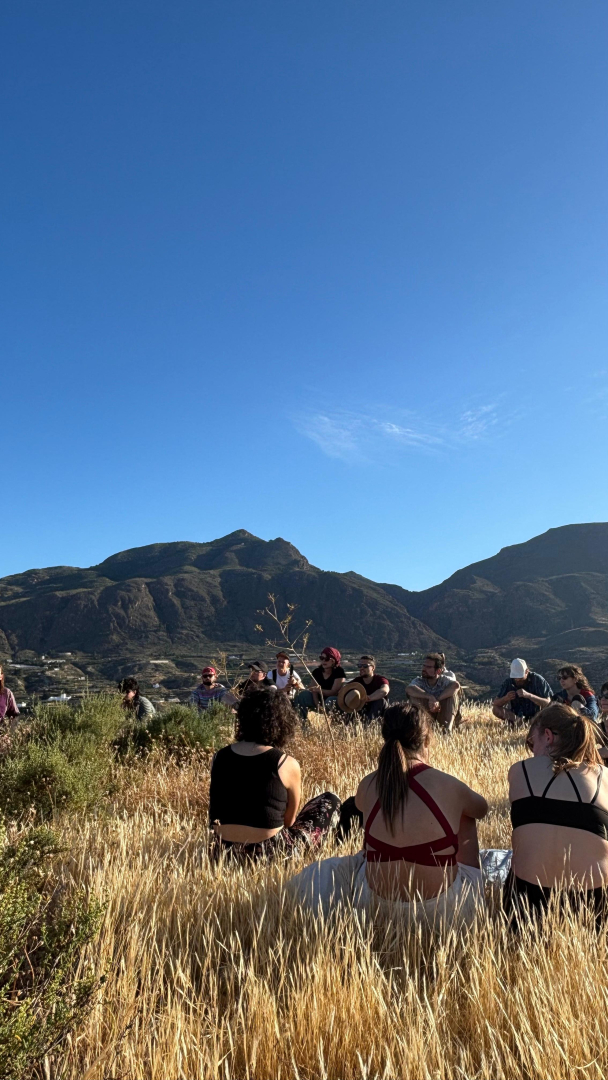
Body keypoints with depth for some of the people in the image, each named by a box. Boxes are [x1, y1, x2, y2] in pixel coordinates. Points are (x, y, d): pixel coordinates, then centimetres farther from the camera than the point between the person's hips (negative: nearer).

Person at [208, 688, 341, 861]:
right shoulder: (287, 764, -12)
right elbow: (289, 820, 3)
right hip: (268, 852, -6)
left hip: (225, 850, 6)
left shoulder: (220, 757, -1)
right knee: (330, 802, 13)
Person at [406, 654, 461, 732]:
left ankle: (448, 726, -34)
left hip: (444, 719, 0)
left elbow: (456, 685, -37)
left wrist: (437, 700, -40)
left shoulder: (444, 680, -11)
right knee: (413, 694, -20)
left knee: (454, 691, -23)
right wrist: (430, 697, -43)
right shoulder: (419, 681, -7)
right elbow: (409, 689, -33)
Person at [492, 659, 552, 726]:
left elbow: (548, 703, -22)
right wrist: (505, 698, -29)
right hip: (517, 715, 3)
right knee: (495, 709, -19)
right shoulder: (509, 682, -8)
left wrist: (528, 695, -35)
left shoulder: (537, 680, -14)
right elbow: (495, 704, -7)